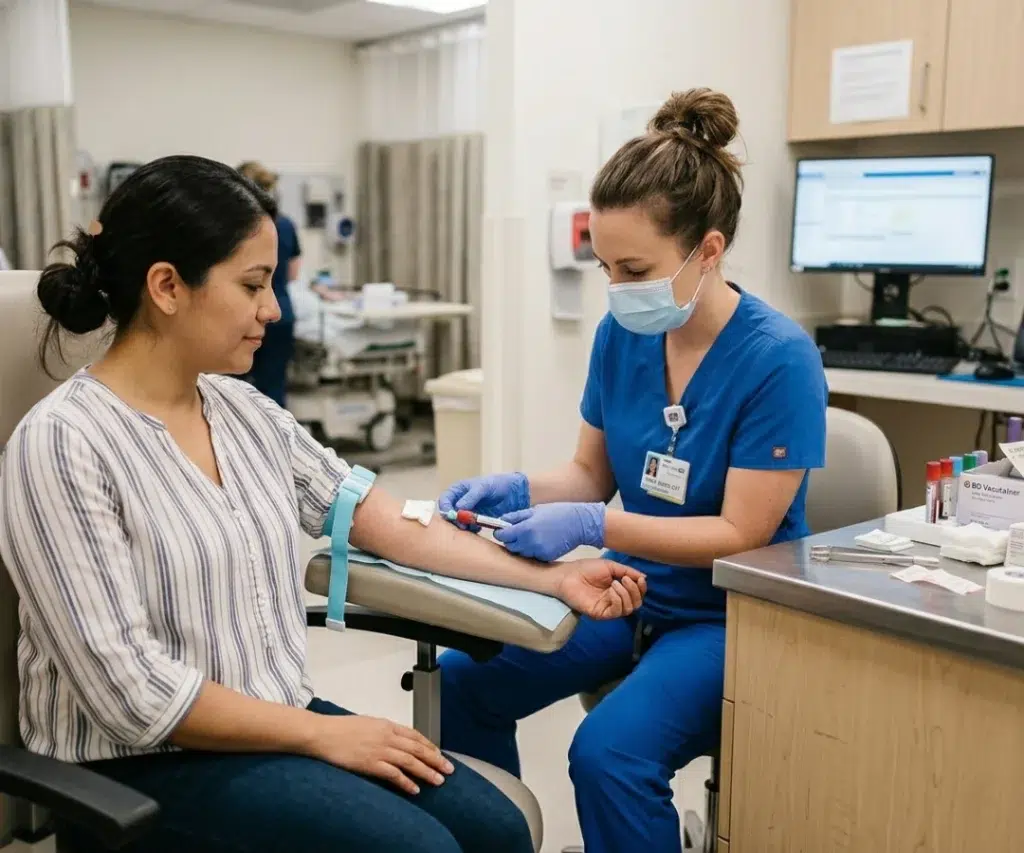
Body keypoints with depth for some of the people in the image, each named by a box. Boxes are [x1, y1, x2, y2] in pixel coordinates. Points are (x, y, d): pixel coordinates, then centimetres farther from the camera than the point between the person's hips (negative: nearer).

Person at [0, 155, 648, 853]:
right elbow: (129, 690, -20)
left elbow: (385, 520, 5)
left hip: (273, 721, 6)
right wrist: (321, 734, -16)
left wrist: (552, 578, 2)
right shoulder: (62, 443, -17)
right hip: (146, 764, -6)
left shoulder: (244, 409, 4)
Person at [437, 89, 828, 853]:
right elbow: (593, 471, 6)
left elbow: (742, 535, -20)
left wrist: (591, 527, -31)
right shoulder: (621, 335, -4)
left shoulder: (779, 359, -21)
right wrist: (517, 490, -15)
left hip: (730, 613, -6)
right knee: (462, 682, -6)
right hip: (631, 590, 6)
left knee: (610, 752, -28)